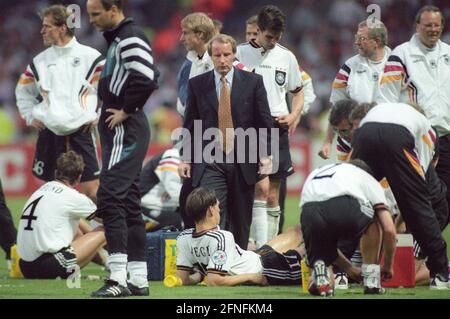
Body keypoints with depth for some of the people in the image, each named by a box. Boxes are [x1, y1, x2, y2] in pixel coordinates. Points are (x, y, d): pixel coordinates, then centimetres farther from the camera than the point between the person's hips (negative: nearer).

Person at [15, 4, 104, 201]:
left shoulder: (89, 56, -3)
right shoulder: (40, 61, 10)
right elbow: (23, 90, 24)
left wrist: (99, 116, -1)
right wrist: (30, 117, 14)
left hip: (81, 131, -4)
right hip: (49, 132, 4)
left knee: (92, 190, -9)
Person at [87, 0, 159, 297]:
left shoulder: (130, 39, -14)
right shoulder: (118, 38, 18)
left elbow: (146, 78, -27)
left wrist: (127, 111, -16)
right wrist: (119, 107, 10)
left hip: (125, 129, -11)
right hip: (120, 131, 11)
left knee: (110, 197, -14)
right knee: (128, 202, 12)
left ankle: (119, 279, -19)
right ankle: (139, 280, 15)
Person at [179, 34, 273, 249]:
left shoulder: (253, 82, 4)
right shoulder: (197, 84, 6)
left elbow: (264, 122, 5)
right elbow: (190, 124, 9)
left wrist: (265, 156, -3)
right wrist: (186, 158, 3)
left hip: (243, 162, 1)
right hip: (210, 162, -1)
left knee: (241, 222, 6)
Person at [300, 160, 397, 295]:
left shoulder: (315, 174, 46)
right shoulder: (368, 179, 35)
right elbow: (389, 230, 25)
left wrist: (349, 268, 56)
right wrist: (388, 266, 42)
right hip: (347, 210, -2)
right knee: (372, 221, 34)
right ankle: (371, 280, 27)